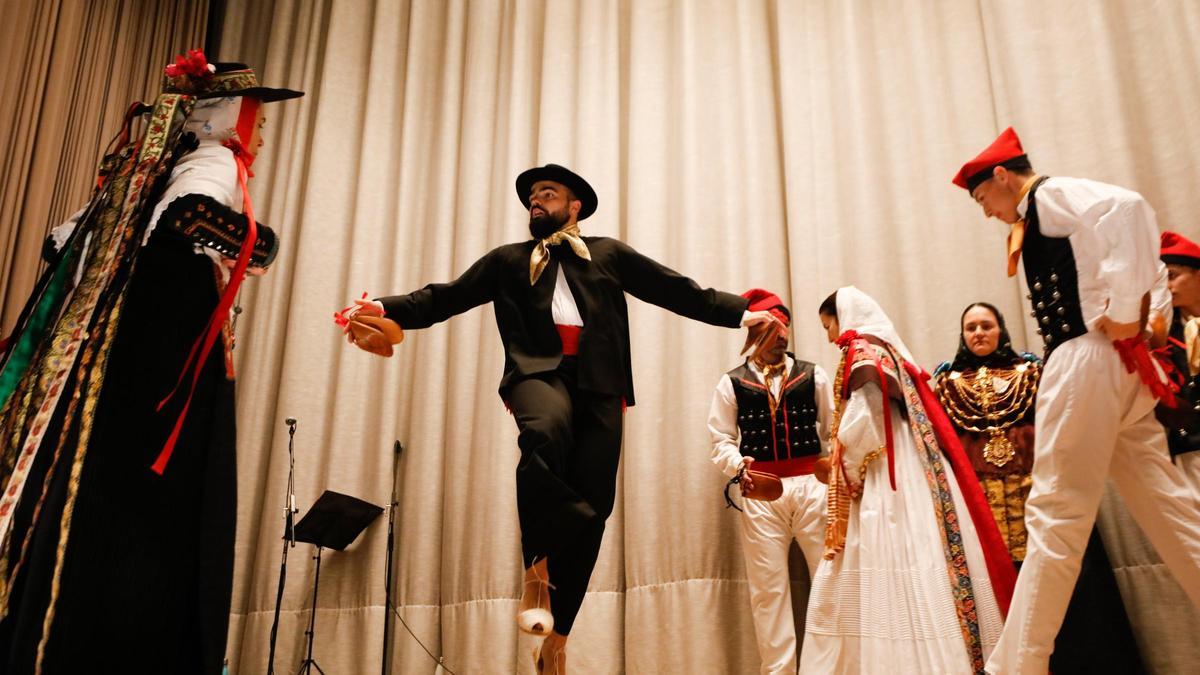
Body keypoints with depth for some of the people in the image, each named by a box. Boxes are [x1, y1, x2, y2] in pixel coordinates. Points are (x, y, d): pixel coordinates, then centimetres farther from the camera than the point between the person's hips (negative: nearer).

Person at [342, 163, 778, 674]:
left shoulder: (609, 254, 23)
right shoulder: (508, 260, 24)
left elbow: (677, 290, 20)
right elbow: (444, 297, 18)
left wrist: (740, 311, 12)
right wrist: (387, 308, 3)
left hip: (598, 384, 1)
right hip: (540, 372, -1)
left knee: (592, 508, -6)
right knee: (544, 432, -38)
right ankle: (537, 568, -21)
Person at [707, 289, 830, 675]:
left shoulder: (812, 375, 11)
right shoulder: (732, 383, 8)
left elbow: (834, 430, 8)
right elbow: (721, 439, 4)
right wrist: (738, 465, -15)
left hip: (812, 484, 1)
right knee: (769, 585, 4)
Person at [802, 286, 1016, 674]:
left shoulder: (864, 353, -4)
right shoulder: (888, 352, 23)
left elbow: (864, 425, -17)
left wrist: (846, 473, -4)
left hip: (888, 486, -9)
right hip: (907, 483, 9)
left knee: (888, 590, -11)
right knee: (911, 591, 5)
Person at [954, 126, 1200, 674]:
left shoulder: (1052, 194, -3)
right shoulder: (1044, 219, 24)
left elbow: (1128, 209, -22)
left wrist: (1123, 312, -22)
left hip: (1087, 360, -10)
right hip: (1108, 363, 10)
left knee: (1056, 516, -8)